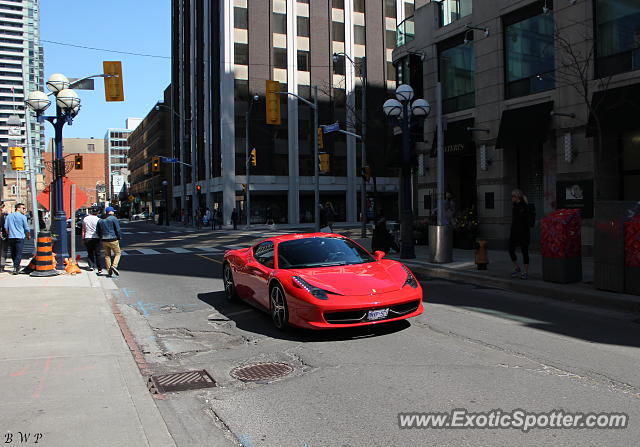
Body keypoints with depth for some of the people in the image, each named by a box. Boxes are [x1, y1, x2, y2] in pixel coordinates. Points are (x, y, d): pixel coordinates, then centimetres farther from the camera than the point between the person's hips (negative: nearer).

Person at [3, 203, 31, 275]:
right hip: (20, 237, -5)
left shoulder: (8, 216, 9)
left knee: (13, 253, 14)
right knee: (19, 253, -5)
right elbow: (26, 228, 1)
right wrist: (28, 235, 17)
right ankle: (15, 268, -14)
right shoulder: (23, 217, -4)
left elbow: (6, 227, 10)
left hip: (11, 237, 5)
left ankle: (17, 266, 27)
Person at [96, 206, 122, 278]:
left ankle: (109, 271, 11)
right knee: (117, 253, 5)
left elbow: (97, 231, 14)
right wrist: (119, 238, -1)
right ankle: (114, 266, -17)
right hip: (113, 239, -5)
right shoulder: (113, 218, -7)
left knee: (107, 255, 11)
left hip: (104, 240, 5)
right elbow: (117, 229, -10)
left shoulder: (101, 220, 11)